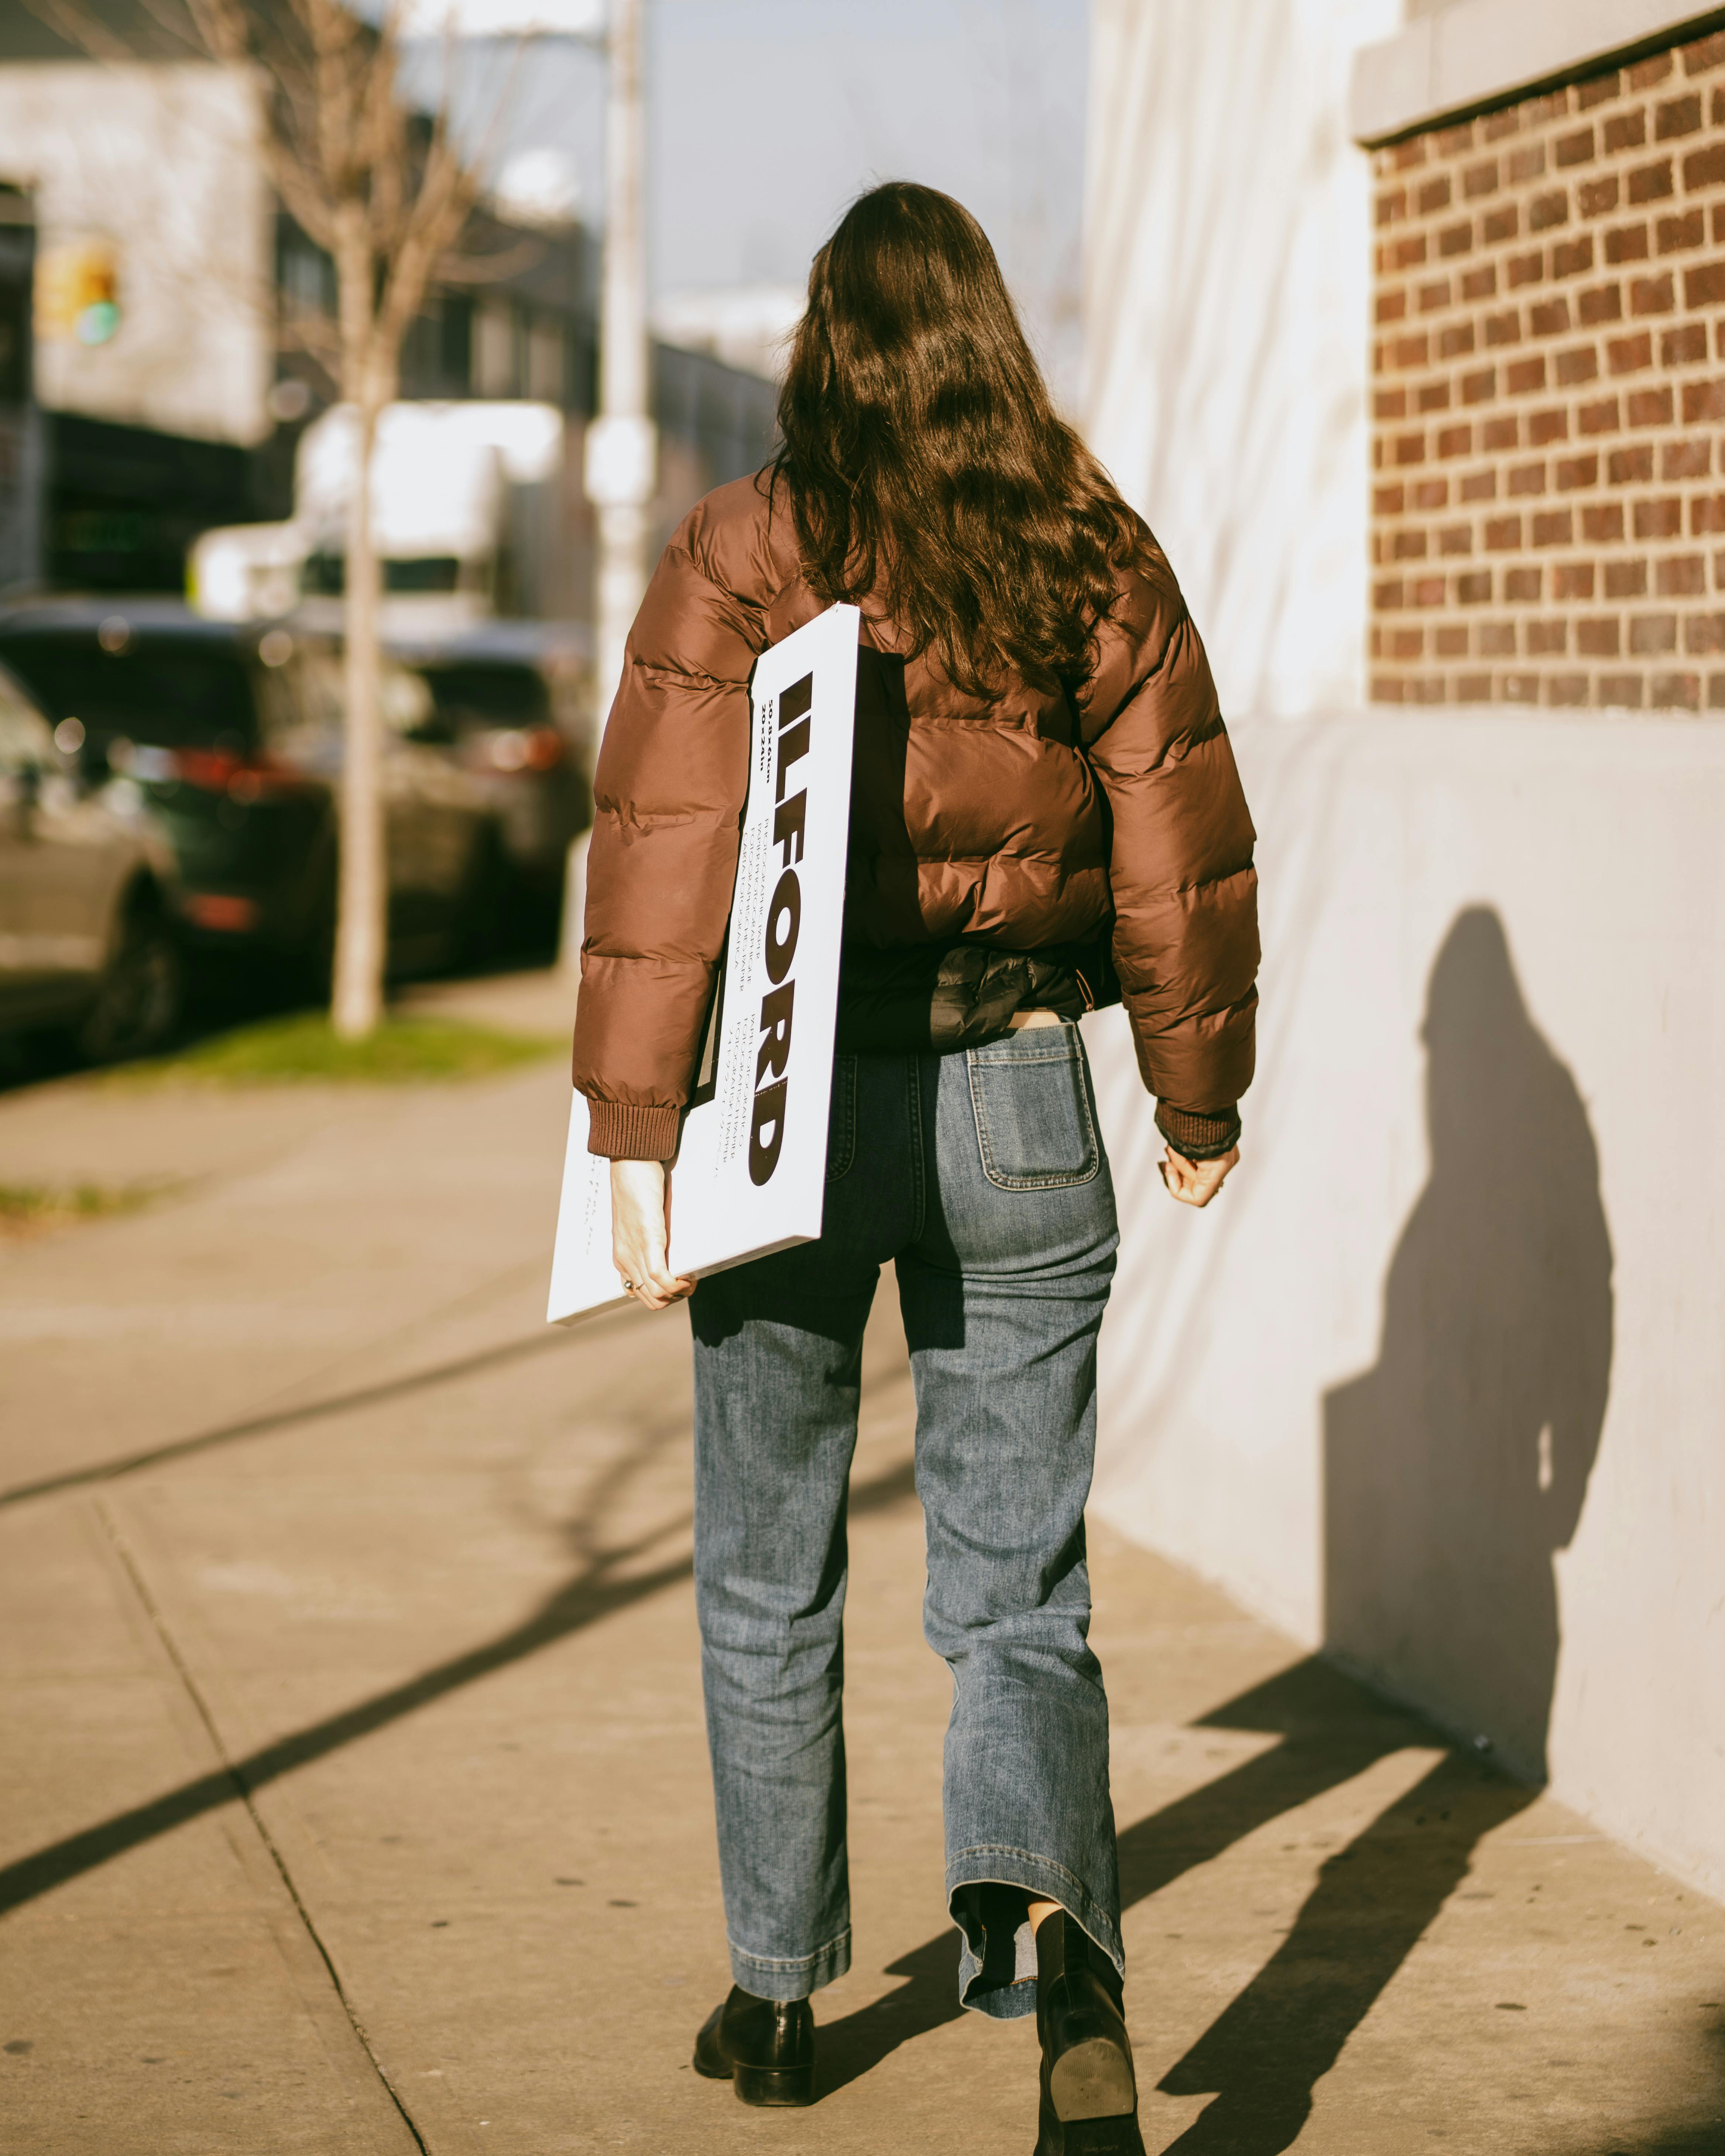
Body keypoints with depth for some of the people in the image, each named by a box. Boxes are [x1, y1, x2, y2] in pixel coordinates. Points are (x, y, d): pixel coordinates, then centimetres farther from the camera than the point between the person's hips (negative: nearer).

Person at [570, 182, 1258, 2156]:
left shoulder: (741, 552, -6)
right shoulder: (1097, 557, 2)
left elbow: (666, 845, -12)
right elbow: (1181, 856, 3)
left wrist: (634, 1134, -10)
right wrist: (1200, 1105, 15)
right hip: (1017, 1101, 2)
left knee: (769, 1582, 15)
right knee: (1017, 1590, 7)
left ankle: (778, 1995, 26)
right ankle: (1042, 1915, -21)